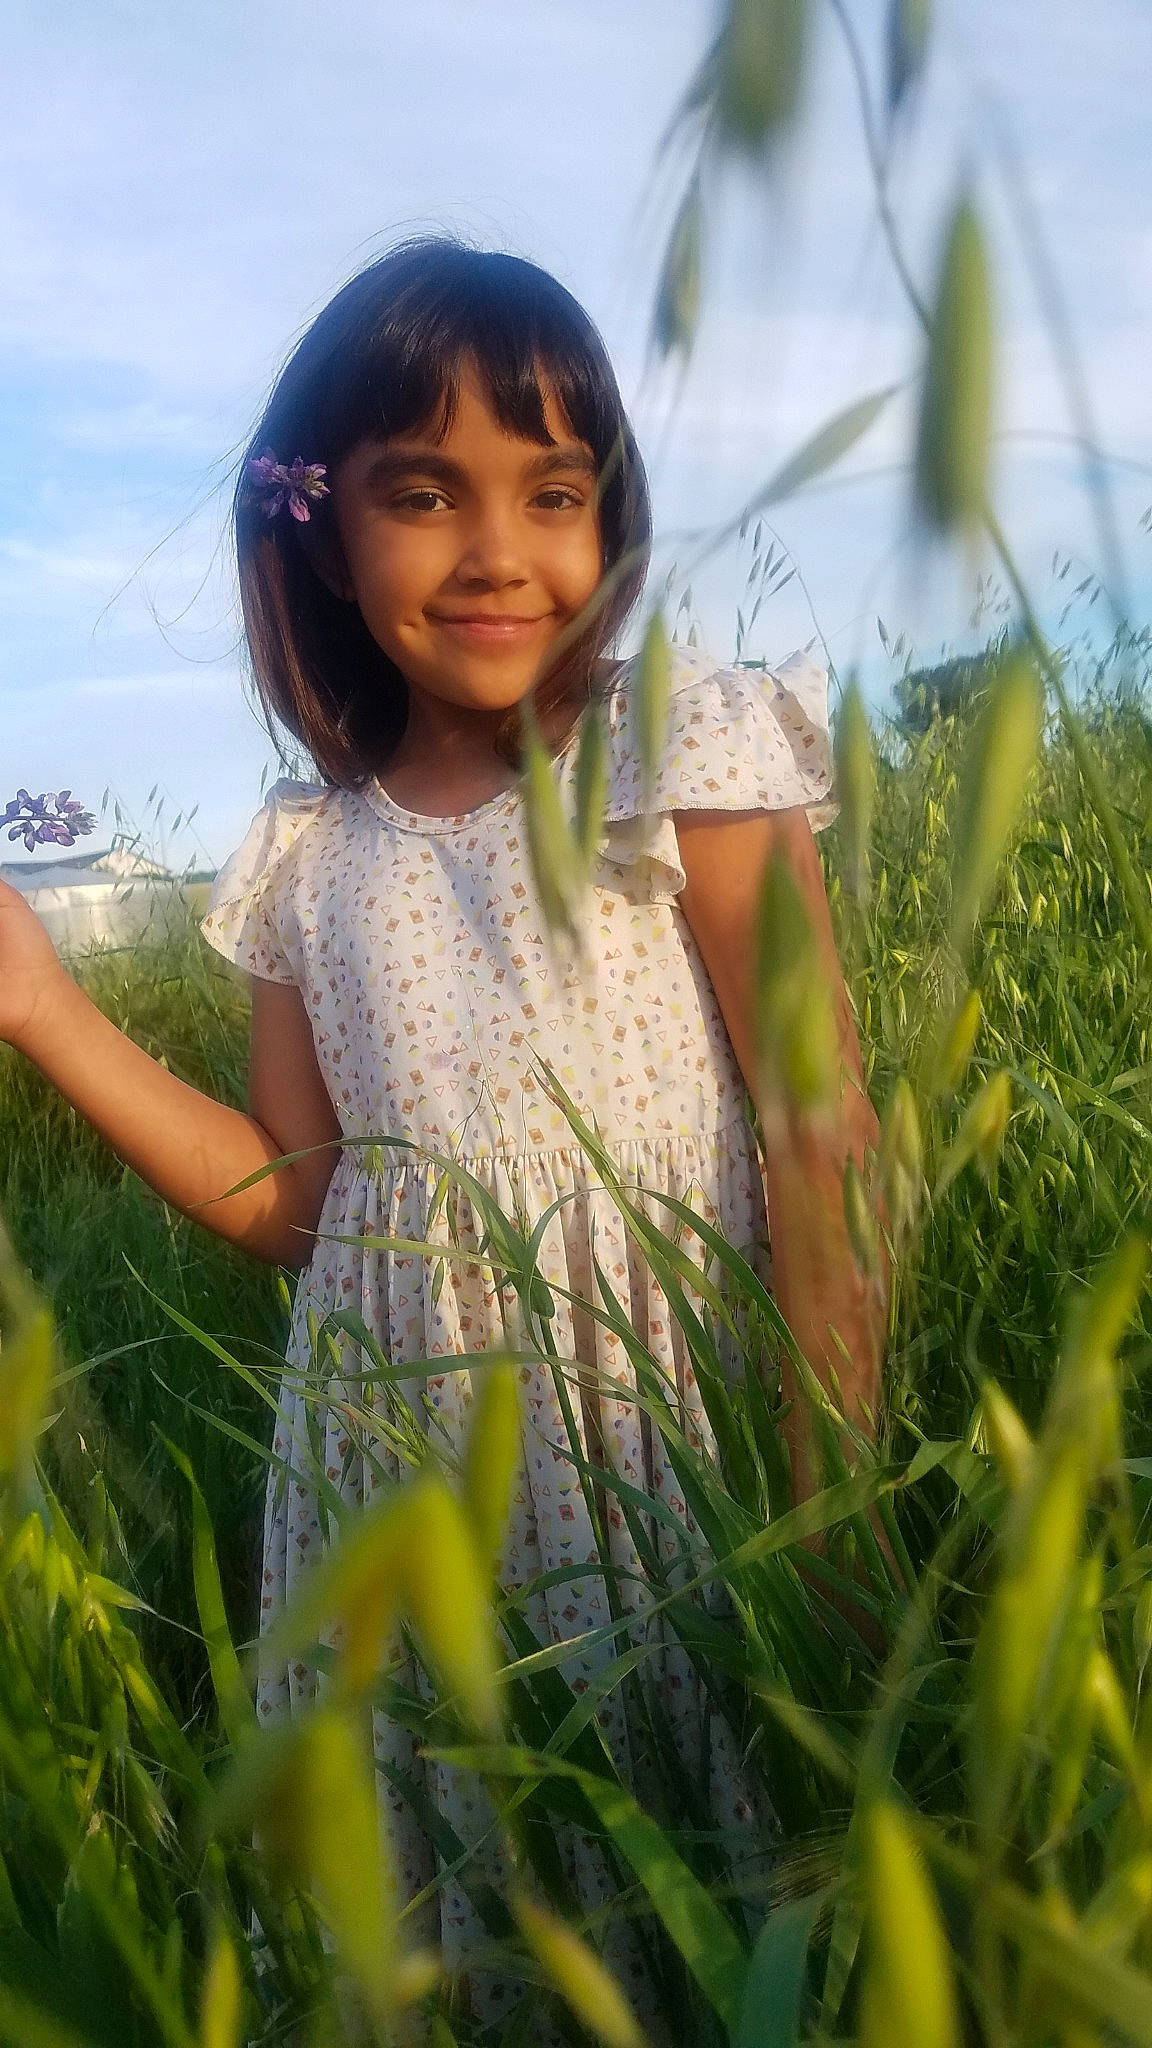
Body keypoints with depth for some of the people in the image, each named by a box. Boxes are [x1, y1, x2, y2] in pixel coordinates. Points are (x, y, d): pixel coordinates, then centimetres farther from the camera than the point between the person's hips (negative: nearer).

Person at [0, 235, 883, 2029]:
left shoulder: (684, 756, -8)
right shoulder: (312, 859, 4)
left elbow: (822, 1146, -11)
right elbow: (293, 1202, 4)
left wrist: (833, 1504, -17)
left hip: (665, 1425, -3)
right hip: (405, 1463, 4)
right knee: (465, 1901, 19)